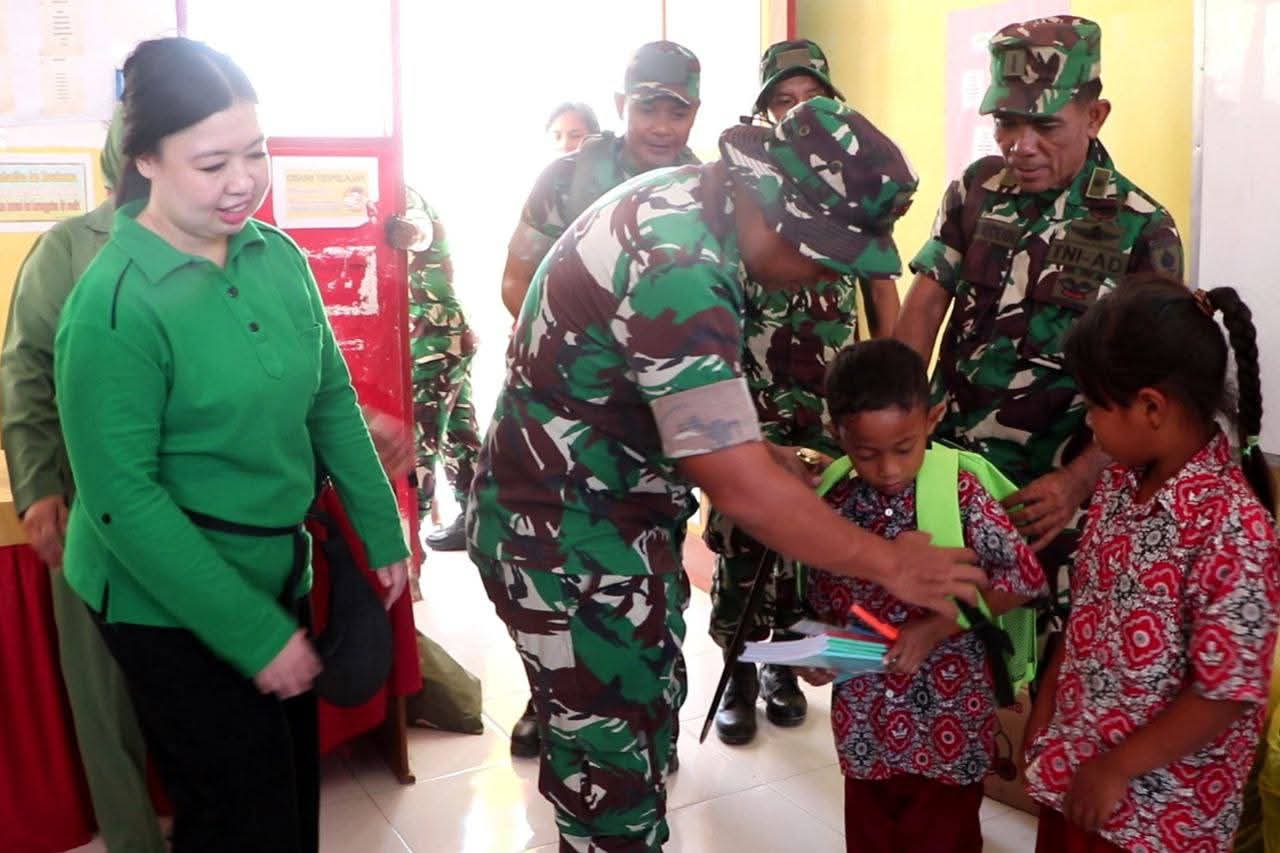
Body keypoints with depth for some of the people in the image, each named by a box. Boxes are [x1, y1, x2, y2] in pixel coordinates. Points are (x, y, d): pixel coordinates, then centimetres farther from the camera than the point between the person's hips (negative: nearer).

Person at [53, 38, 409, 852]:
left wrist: (384, 533, 5)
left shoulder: (279, 256, -4)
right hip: (173, 603, -5)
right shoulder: (114, 302, -21)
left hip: (279, 572, 6)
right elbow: (123, 498, -21)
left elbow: (333, 400, 5)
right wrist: (256, 633, -20)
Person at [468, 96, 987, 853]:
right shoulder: (676, 272, -30)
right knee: (616, 775, 2)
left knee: (650, 715, 21)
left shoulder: (688, 195, 0)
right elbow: (742, 489, -30)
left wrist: (758, 447, 7)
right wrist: (890, 564, -20)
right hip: (566, 542, -10)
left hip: (610, 516, 10)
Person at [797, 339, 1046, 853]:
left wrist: (936, 627, -20)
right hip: (865, 724, 3)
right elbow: (823, 609, 6)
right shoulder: (833, 509, -4)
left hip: (947, 721, -3)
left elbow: (1026, 577, -15)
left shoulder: (959, 494, -13)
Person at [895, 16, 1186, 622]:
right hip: (942, 462, 3)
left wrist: (1077, 481, -20)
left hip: (1045, 486, -3)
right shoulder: (975, 189, 3)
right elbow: (926, 301, 1)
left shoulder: (1143, 228, -8)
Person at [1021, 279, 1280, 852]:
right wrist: (1045, 712, 8)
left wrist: (1116, 768, -15)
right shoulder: (1122, 482, -2)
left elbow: (1228, 693, -22)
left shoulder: (1231, 527, -25)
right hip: (1073, 759, 6)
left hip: (1158, 805, -6)